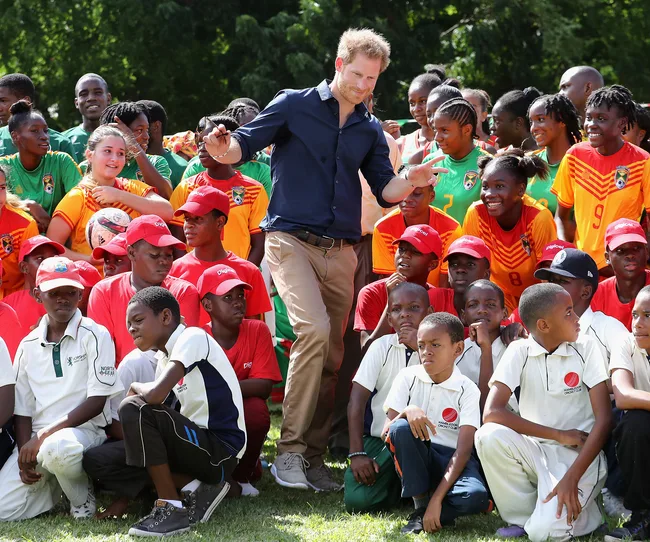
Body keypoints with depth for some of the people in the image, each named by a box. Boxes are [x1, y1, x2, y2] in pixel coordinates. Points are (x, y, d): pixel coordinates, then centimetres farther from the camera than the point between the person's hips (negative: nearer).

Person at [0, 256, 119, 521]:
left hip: (84, 429, -4)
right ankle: (54, 486, 16)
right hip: (36, 439, 5)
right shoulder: (29, 345, 12)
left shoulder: (95, 336, -2)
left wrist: (45, 435, -15)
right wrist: (25, 452, -8)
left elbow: (97, 401, -8)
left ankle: (82, 498, -8)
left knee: (56, 448, -42)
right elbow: (22, 409, 11)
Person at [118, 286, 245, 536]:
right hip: (201, 445, 9)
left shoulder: (192, 337, -12)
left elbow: (156, 394, -26)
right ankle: (197, 489, 1)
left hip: (221, 449, -9)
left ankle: (172, 507, -16)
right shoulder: (165, 357, 15)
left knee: (134, 409, -23)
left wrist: (135, 387, -3)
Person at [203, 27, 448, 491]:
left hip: (341, 251, 5)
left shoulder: (370, 130, 15)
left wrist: (411, 182, -10)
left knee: (332, 357, 4)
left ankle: (314, 456, 14)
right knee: (315, 329, -25)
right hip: (291, 239, -5)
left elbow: (385, 191, 12)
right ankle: (290, 447, -20)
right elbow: (242, 147, -3)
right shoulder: (295, 106, 2)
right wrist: (223, 148, -26)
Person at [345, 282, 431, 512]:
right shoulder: (382, 347, 1)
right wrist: (357, 454, -14)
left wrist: (422, 349, -18)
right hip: (378, 440, 1)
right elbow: (357, 400, -5)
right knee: (357, 500, -23)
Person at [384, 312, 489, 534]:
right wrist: (408, 410, -30)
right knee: (401, 428, -31)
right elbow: (388, 428, -5)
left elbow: (463, 450, -16)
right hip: (415, 458, 3)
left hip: (451, 462, -3)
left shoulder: (467, 390, -8)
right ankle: (421, 506, -19)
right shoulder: (408, 377, -1)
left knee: (475, 496, -36)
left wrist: (437, 499, -27)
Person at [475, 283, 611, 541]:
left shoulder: (586, 348, -5)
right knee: (489, 436, -28)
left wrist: (571, 478, -21)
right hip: (534, 452, 3)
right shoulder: (520, 351, -4)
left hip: (580, 455, -3)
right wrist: (560, 435, -18)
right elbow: (492, 413, -16)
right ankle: (523, 518, -7)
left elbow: (604, 419, -10)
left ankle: (579, 509, 8)